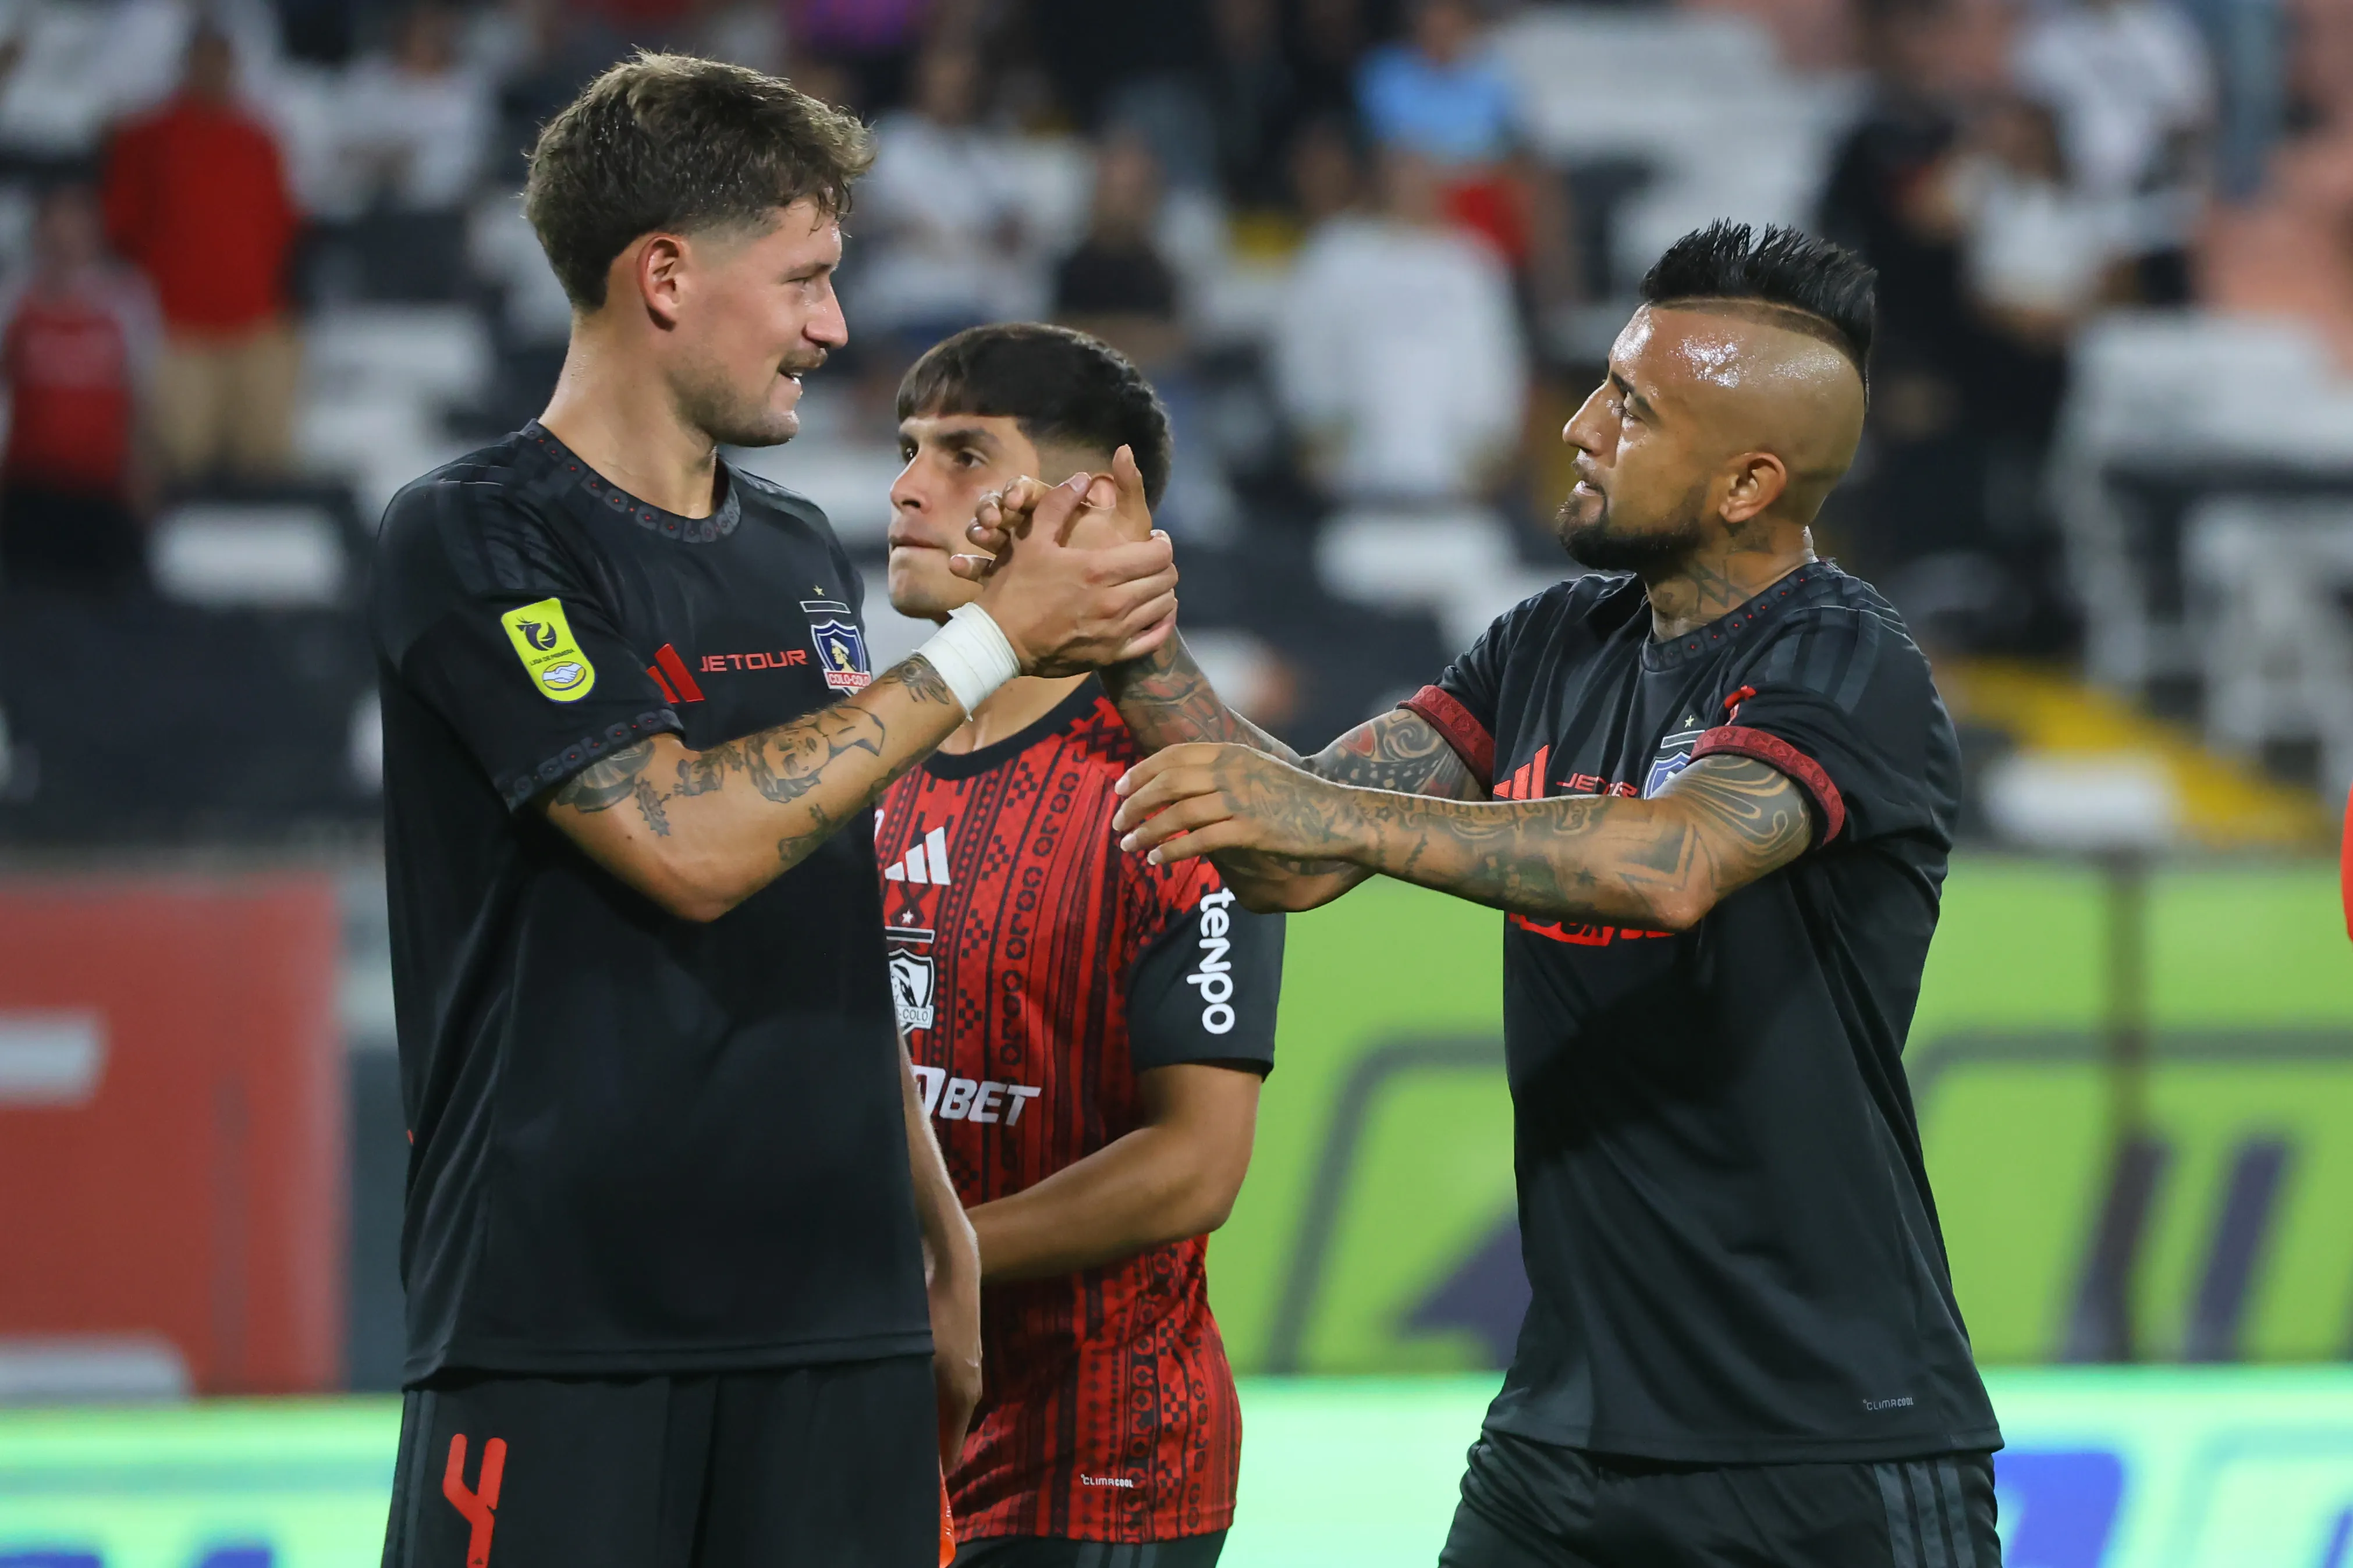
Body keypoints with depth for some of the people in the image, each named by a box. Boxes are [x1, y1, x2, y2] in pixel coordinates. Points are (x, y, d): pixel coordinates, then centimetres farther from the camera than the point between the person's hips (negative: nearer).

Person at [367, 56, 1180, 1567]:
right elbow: (692, 846, -18)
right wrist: (990, 642, -12)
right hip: (560, 1330, -6)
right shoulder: (472, 544, -7)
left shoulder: (805, 559, 16)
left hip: (840, 1327, 6)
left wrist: (941, 1234, 18)